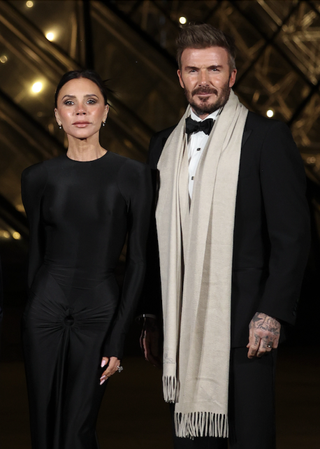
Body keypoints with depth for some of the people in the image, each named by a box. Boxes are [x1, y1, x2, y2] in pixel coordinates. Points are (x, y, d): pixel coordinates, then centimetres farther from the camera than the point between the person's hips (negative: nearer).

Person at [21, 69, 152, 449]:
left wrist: (117, 339, -7)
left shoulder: (132, 175, -3)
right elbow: (37, 252, 12)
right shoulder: (39, 177, 3)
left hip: (100, 311, -2)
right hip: (46, 308, 2)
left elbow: (138, 261, -2)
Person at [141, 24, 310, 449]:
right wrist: (149, 314, 12)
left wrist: (272, 313, -13)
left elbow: (292, 233, -6)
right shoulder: (165, 144, 15)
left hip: (243, 320, -5)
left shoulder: (267, 136, -2)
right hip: (182, 325, 5)